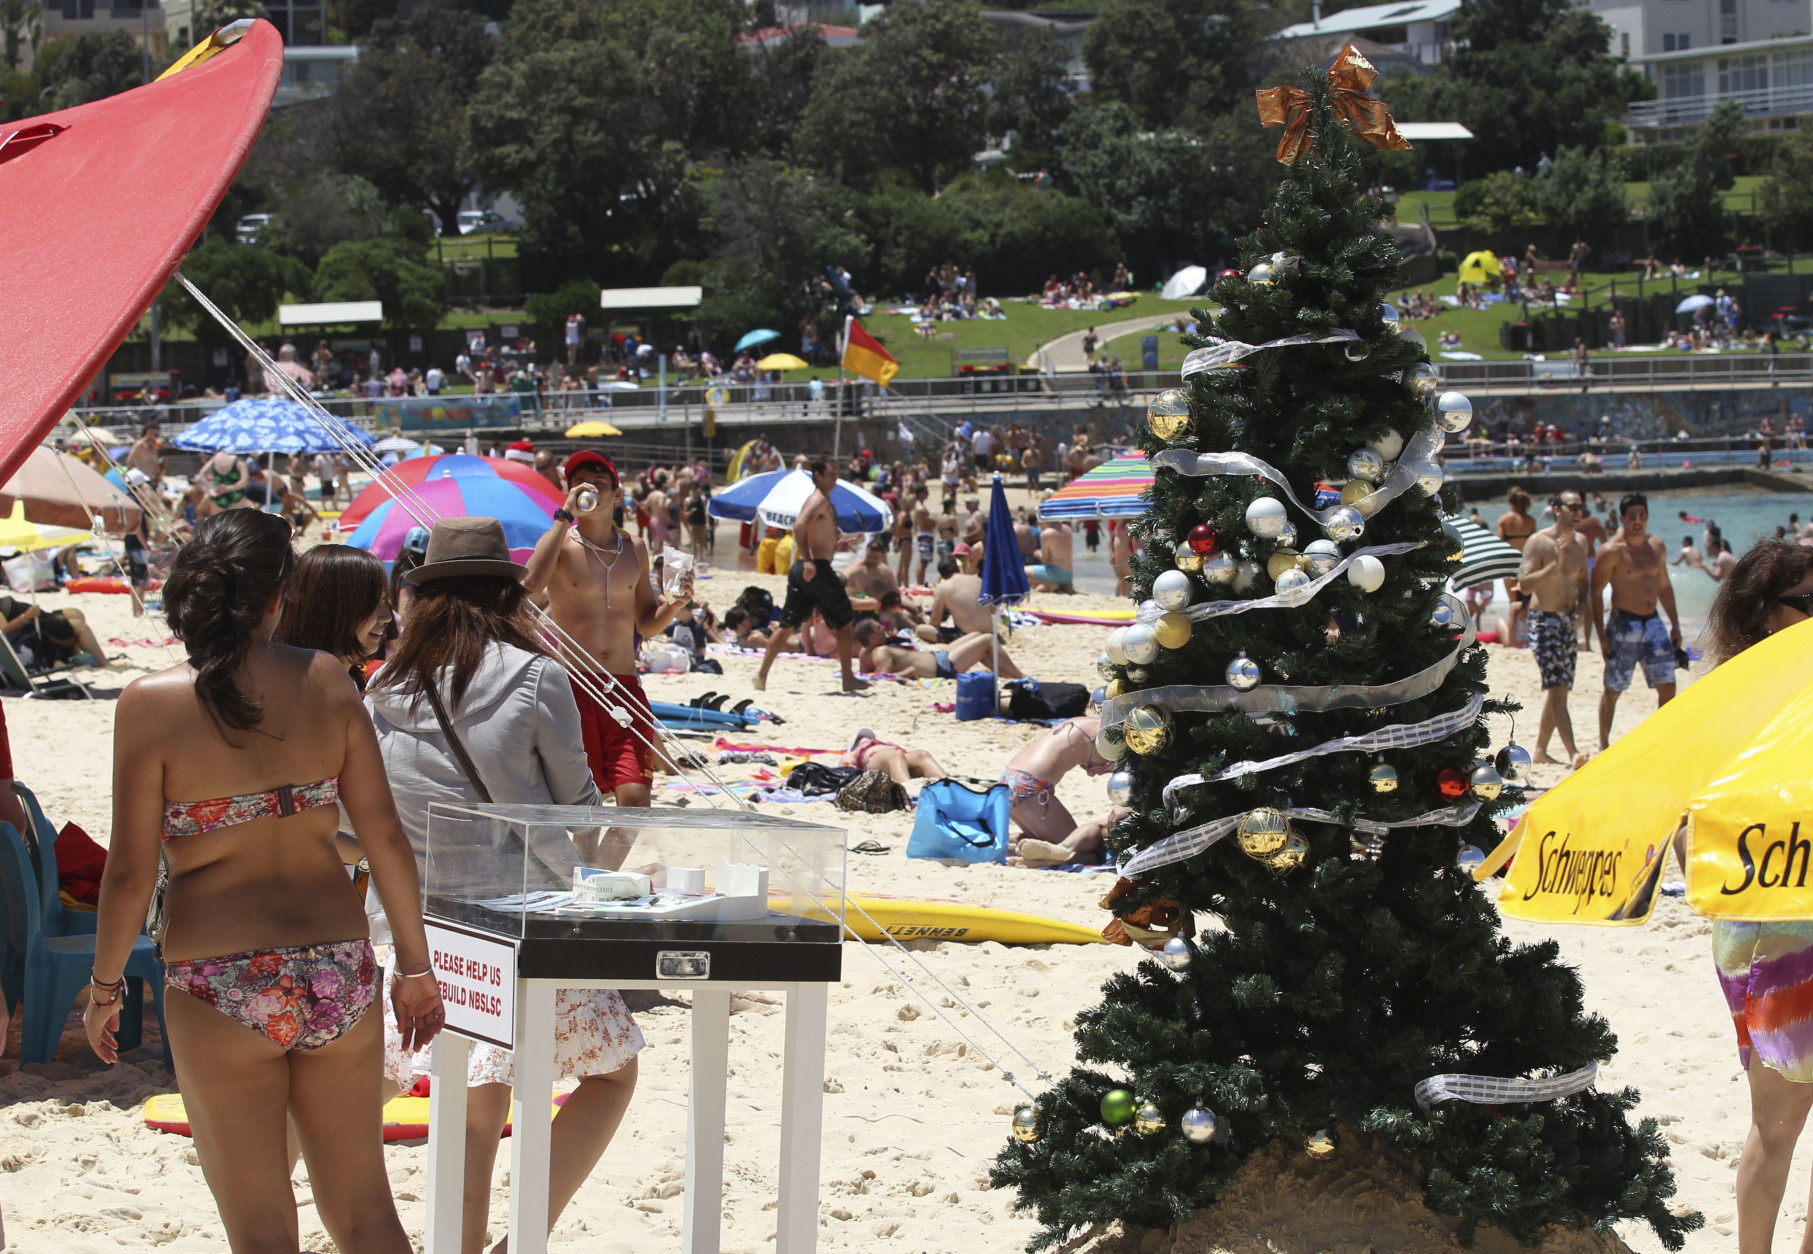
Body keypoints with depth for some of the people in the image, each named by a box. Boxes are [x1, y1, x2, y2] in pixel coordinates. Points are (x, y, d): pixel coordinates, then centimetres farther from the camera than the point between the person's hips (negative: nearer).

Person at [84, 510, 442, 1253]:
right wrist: (414, 965, 11)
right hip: (338, 976, 3)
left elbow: (130, 871, -8)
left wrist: (104, 987, 6)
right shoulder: (325, 682, 0)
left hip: (222, 992, -3)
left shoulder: (151, 704, -9)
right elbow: (384, 836, 1)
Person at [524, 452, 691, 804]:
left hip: (625, 687, 3)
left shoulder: (634, 549, 13)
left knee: (635, 799, -10)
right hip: (574, 685, -3)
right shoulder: (560, 542, 0)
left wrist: (672, 605, -1)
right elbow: (533, 582, -24)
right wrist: (566, 514, -18)